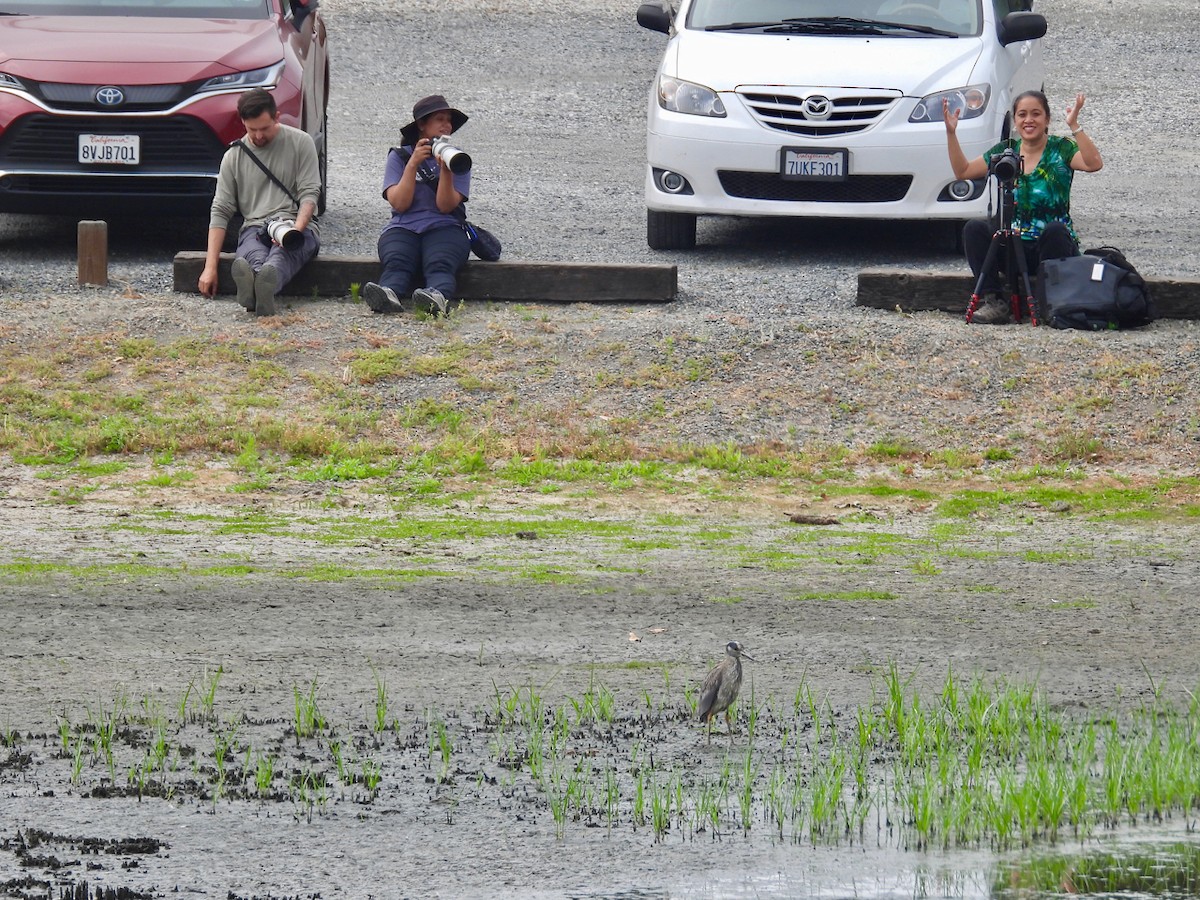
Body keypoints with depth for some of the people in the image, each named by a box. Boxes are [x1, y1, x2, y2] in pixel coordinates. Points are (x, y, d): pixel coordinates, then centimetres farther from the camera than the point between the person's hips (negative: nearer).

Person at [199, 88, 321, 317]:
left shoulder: (300, 142, 7)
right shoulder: (235, 155, 12)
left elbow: (309, 194, 0)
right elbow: (221, 211, 8)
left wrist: (296, 229, -22)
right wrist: (210, 266, -4)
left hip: (296, 224, -1)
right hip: (255, 227, 1)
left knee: (283, 252, -41)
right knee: (252, 255, -39)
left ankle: (269, 280, -74)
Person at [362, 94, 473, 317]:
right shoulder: (399, 157, 13)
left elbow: (446, 206, 0)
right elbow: (400, 203, -1)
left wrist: (445, 169, -14)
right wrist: (413, 164, -8)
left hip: (444, 227, 0)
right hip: (404, 227, 0)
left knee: (440, 265, -35)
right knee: (397, 263, -34)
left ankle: (437, 296, -68)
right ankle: (388, 295, -66)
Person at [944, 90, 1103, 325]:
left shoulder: (1061, 149, -4)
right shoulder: (1005, 151, 9)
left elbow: (1094, 164, -22)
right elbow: (963, 171, 10)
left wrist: (1074, 127, -32)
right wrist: (951, 133, -1)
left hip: (1053, 244, -3)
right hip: (1015, 248, 3)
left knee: (1054, 230, -36)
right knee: (974, 228, -20)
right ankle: (995, 302, -23)